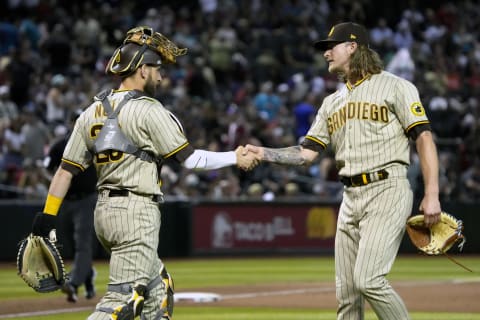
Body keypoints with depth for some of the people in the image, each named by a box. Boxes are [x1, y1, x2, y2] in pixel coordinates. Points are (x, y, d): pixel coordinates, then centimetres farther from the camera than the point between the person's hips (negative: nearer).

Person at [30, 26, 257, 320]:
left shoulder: (92, 112, 11)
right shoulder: (148, 110, -10)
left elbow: (66, 170, 9)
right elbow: (190, 159, -10)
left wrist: (47, 217, 10)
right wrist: (235, 158, 2)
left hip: (104, 212, 9)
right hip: (137, 213, -9)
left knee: (158, 288, 19)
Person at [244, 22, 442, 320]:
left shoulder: (395, 86, 0)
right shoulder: (333, 102, 20)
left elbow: (424, 138, -6)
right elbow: (307, 153, 17)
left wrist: (432, 195, -14)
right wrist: (263, 153, 2)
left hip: (387, 191, -7)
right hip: (351, 196, 7)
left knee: (368, 279, -21)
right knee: (347, 290, 5)